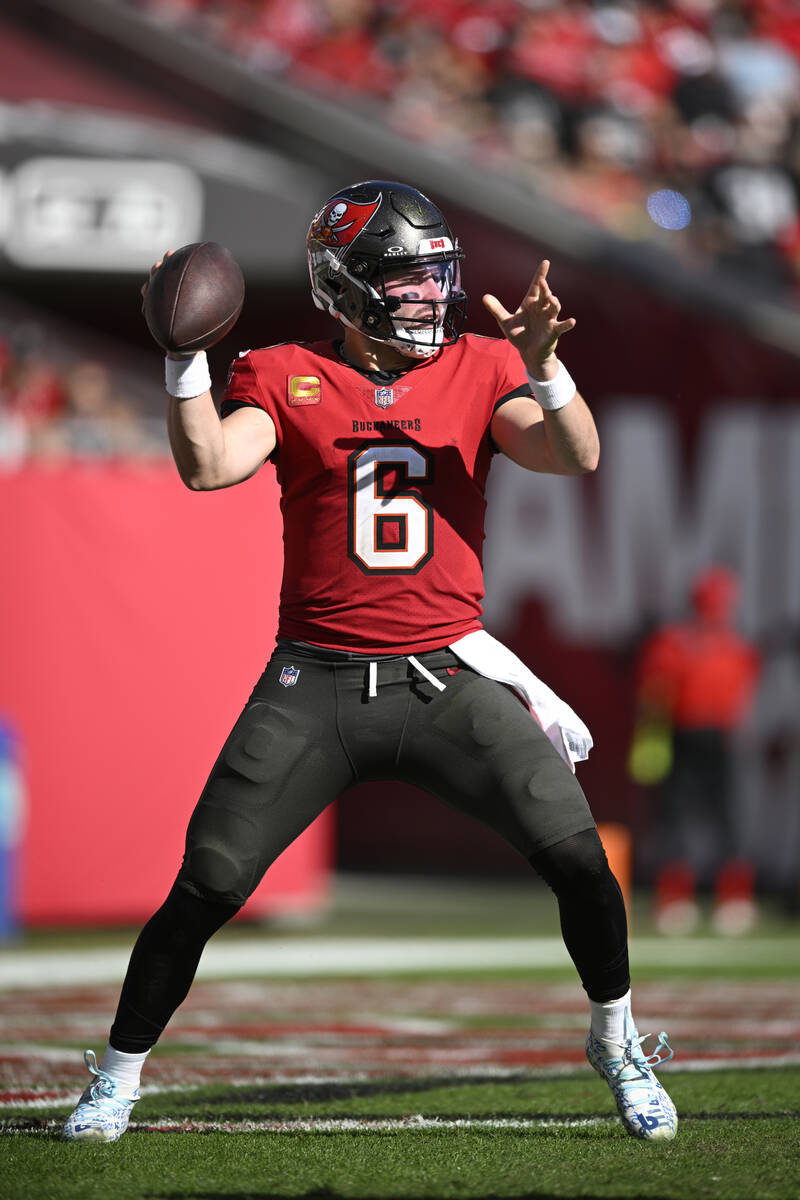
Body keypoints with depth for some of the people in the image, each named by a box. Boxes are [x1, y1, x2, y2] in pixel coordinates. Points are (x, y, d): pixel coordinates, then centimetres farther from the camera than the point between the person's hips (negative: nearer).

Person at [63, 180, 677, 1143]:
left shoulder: (480, 371, 6)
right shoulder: (286, 379, 3)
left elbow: (576, 457, -8)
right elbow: (208, 466, -13)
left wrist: (542, 365, -24)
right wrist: (186, 353, -22)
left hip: (447, 679, 1)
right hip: (317, 684, -1)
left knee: (576, 855, -12)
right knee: (207, 887, -4)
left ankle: (616, 1042, 13)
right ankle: (117, 1077, 15)